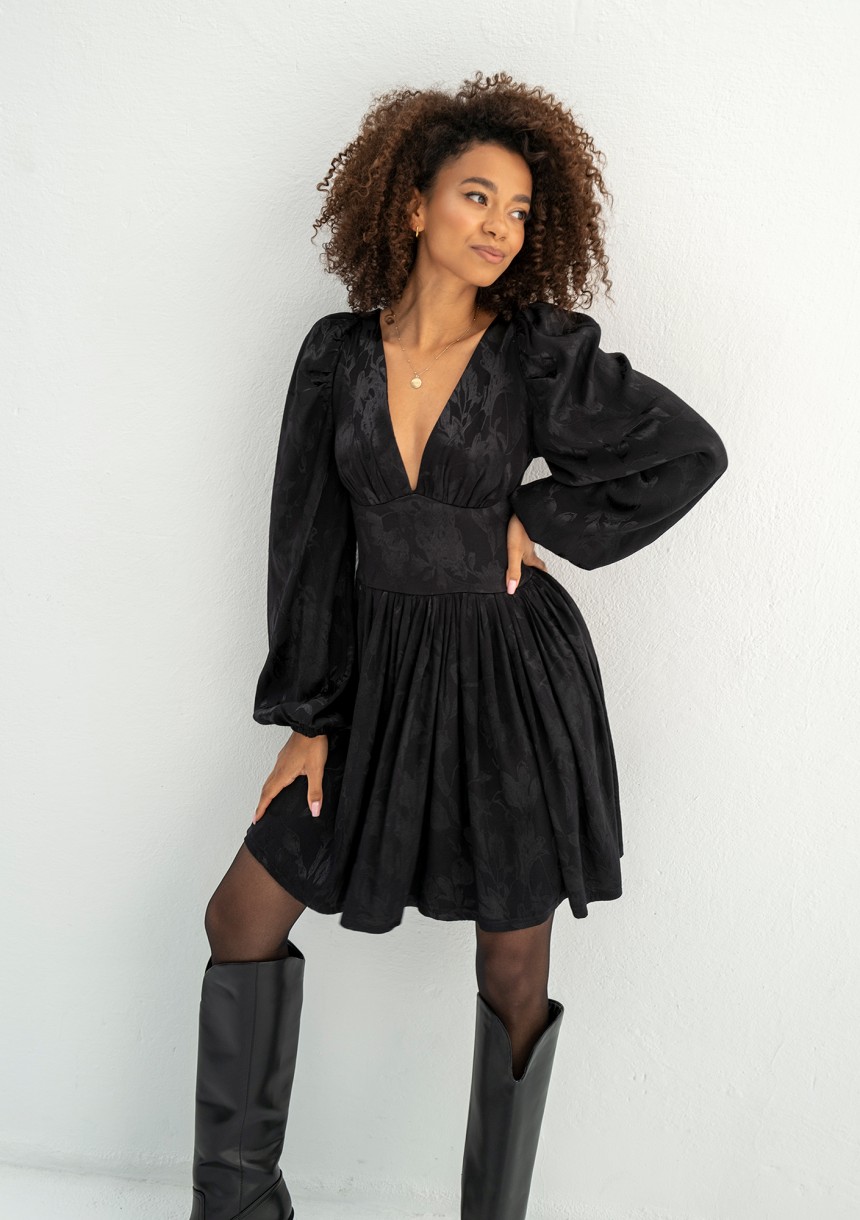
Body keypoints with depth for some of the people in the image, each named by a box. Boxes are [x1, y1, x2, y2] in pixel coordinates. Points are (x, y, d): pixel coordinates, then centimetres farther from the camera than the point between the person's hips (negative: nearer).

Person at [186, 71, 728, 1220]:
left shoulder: (544, 352, -8)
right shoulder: (337, 351, 0)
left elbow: (691, 451, -2)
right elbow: (310, 537, 0)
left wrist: (540, 523, -6)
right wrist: (308, 718, 0)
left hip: (514, 683, -3)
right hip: (383, 673, 4)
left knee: (513, 969, 10)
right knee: (243, 918, 7)